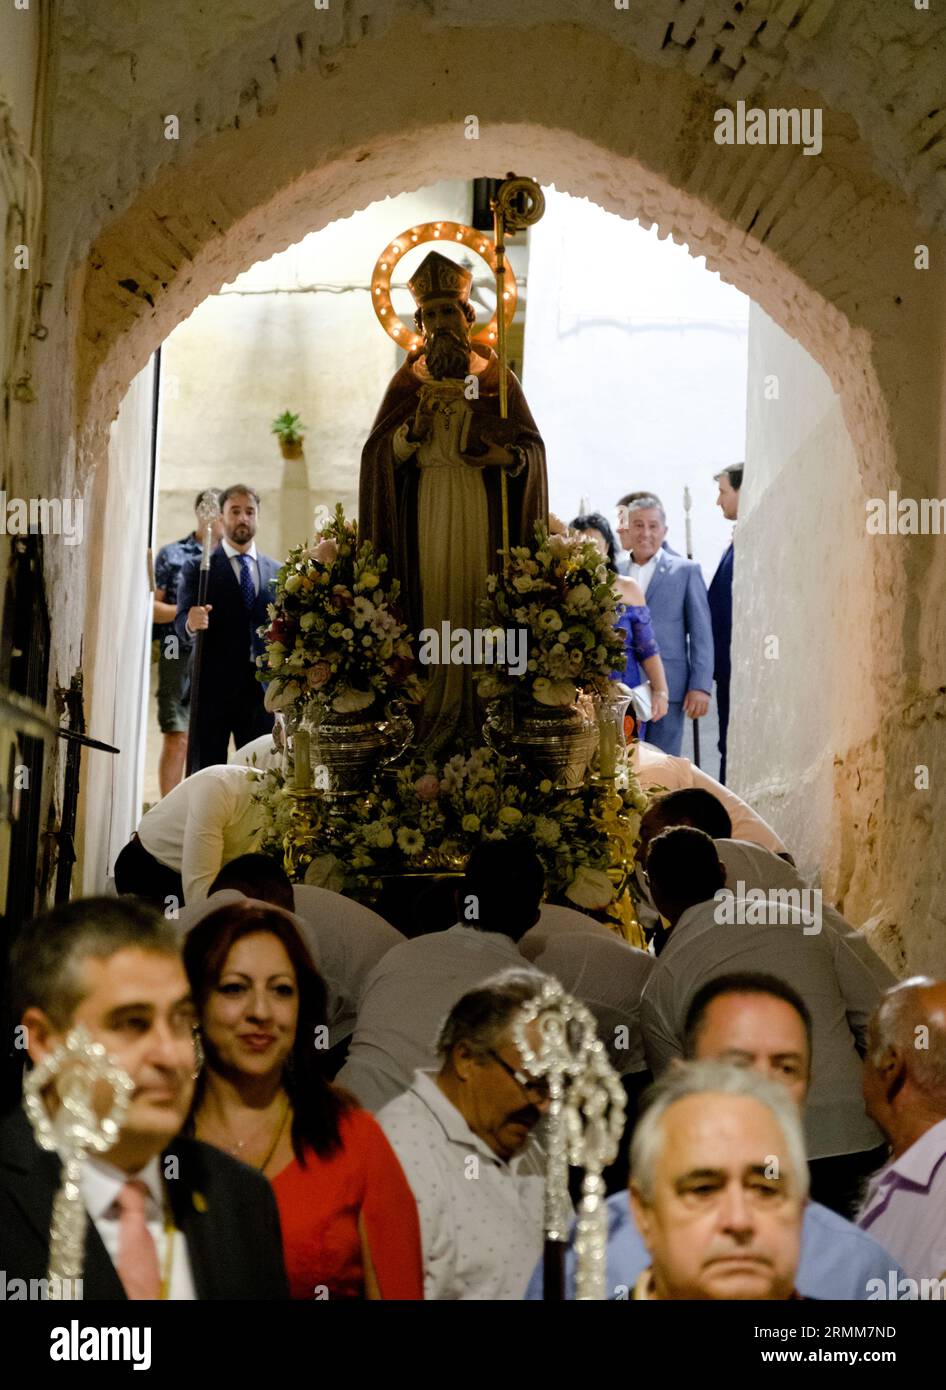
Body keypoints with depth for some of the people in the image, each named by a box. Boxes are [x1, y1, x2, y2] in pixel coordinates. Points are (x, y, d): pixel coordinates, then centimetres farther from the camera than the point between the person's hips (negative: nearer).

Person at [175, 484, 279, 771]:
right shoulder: (198, 569, 2)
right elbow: (181, 623, -8)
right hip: (212, 689, -3)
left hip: (262, 690, 3)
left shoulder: (276, 572, 12)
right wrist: (191, 624, -31)